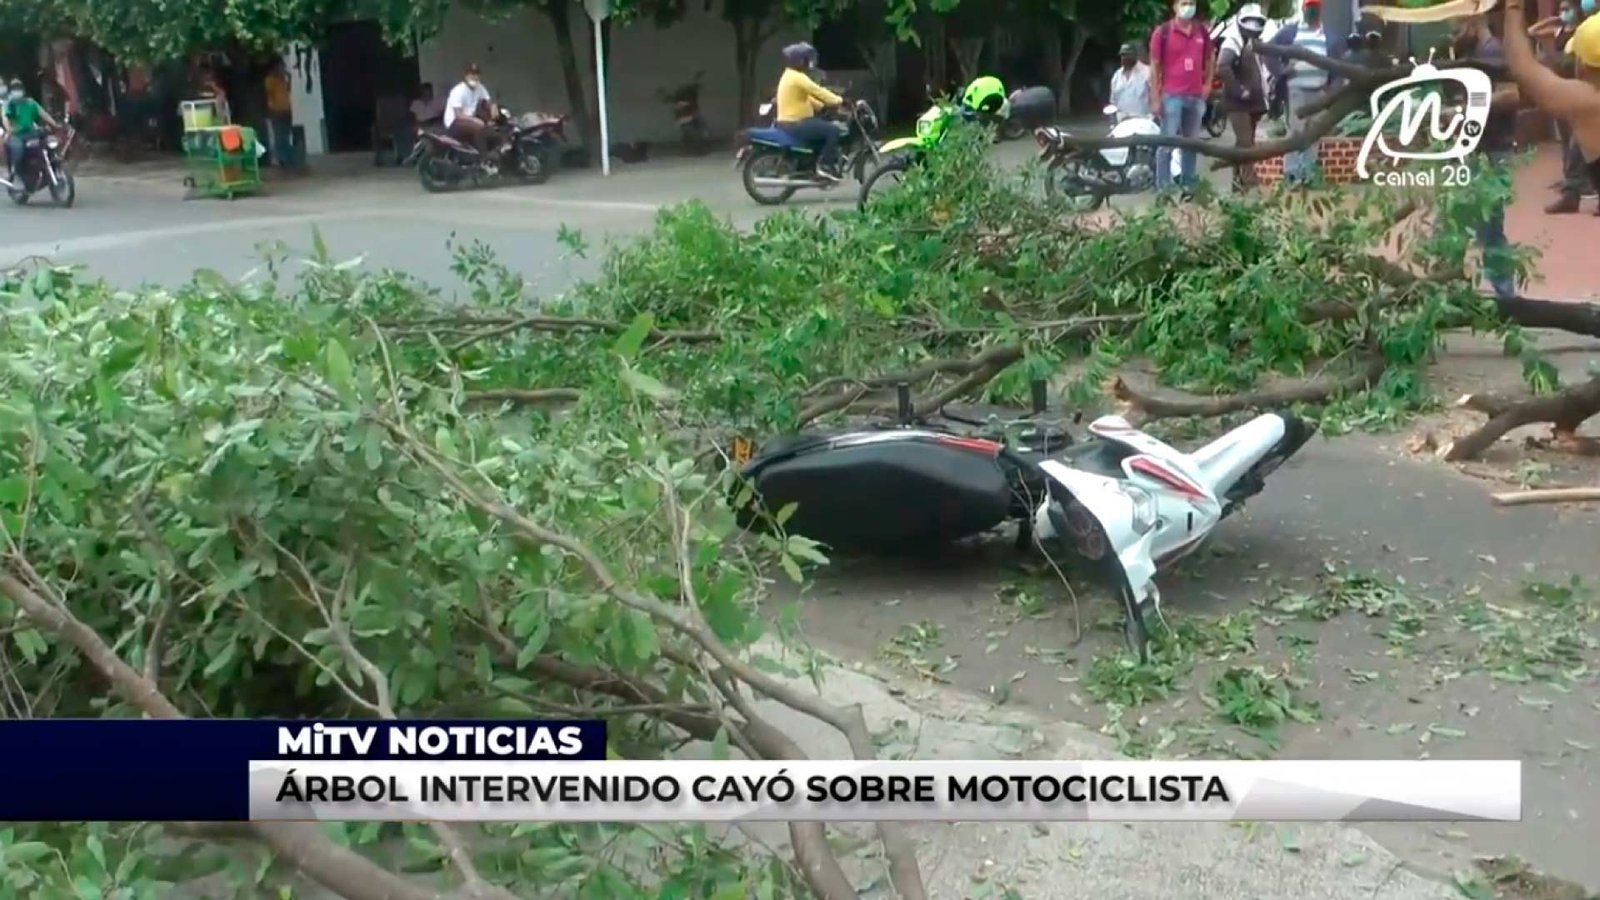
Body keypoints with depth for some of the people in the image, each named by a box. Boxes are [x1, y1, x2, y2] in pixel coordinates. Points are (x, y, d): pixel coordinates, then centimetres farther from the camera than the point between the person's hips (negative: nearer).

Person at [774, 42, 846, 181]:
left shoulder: (790, 76, 19)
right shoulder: (797, 77, -16)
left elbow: (807, 97, 24)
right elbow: (817, 91, -22)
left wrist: (823, 105, 17)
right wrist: (839, 100, -19)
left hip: (790, 123, 11)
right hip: (795, 125, -11)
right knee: (833, 130, -15)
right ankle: (825, 166, -10)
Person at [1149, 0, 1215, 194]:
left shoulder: (1203, 32, 9)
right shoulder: (1162, 32, -5)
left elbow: (1210, 59, 23)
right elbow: (1154, 66, -5)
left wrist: (1208, 83, 11)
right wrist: (1155, 98, -9)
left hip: (1196, 96, 5)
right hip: (1172, 96, -5)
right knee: (1167, 143, -7)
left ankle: (1187, 185, 18)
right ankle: (1162, 188, -3)